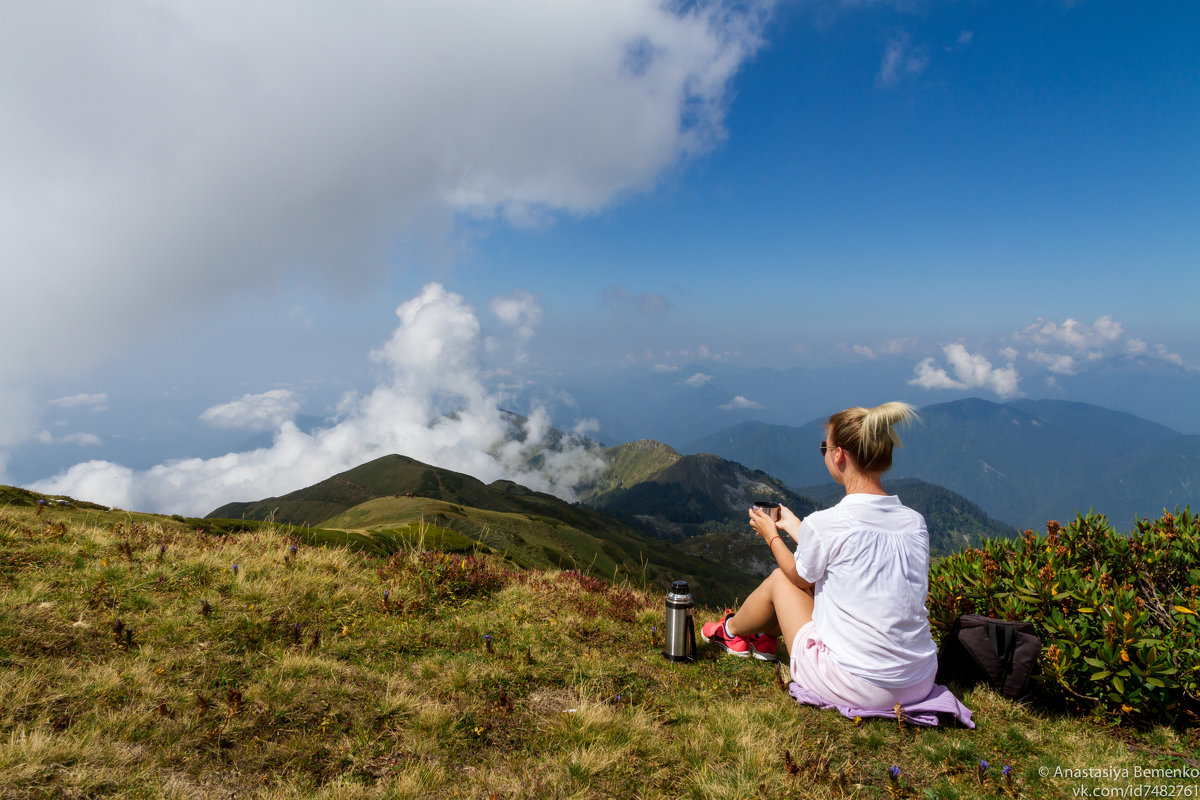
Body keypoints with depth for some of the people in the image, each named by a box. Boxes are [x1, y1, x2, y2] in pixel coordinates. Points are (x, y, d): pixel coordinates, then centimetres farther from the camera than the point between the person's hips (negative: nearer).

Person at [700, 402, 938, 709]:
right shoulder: (915, 522, 0)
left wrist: (771, 535, 22)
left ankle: (731, 630, 44)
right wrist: (792, 525, 28)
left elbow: (801, 578, 3)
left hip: (855, 689, -6)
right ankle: (764, 637, 47)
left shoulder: (824, 523, -18)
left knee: (779, 578, 15)